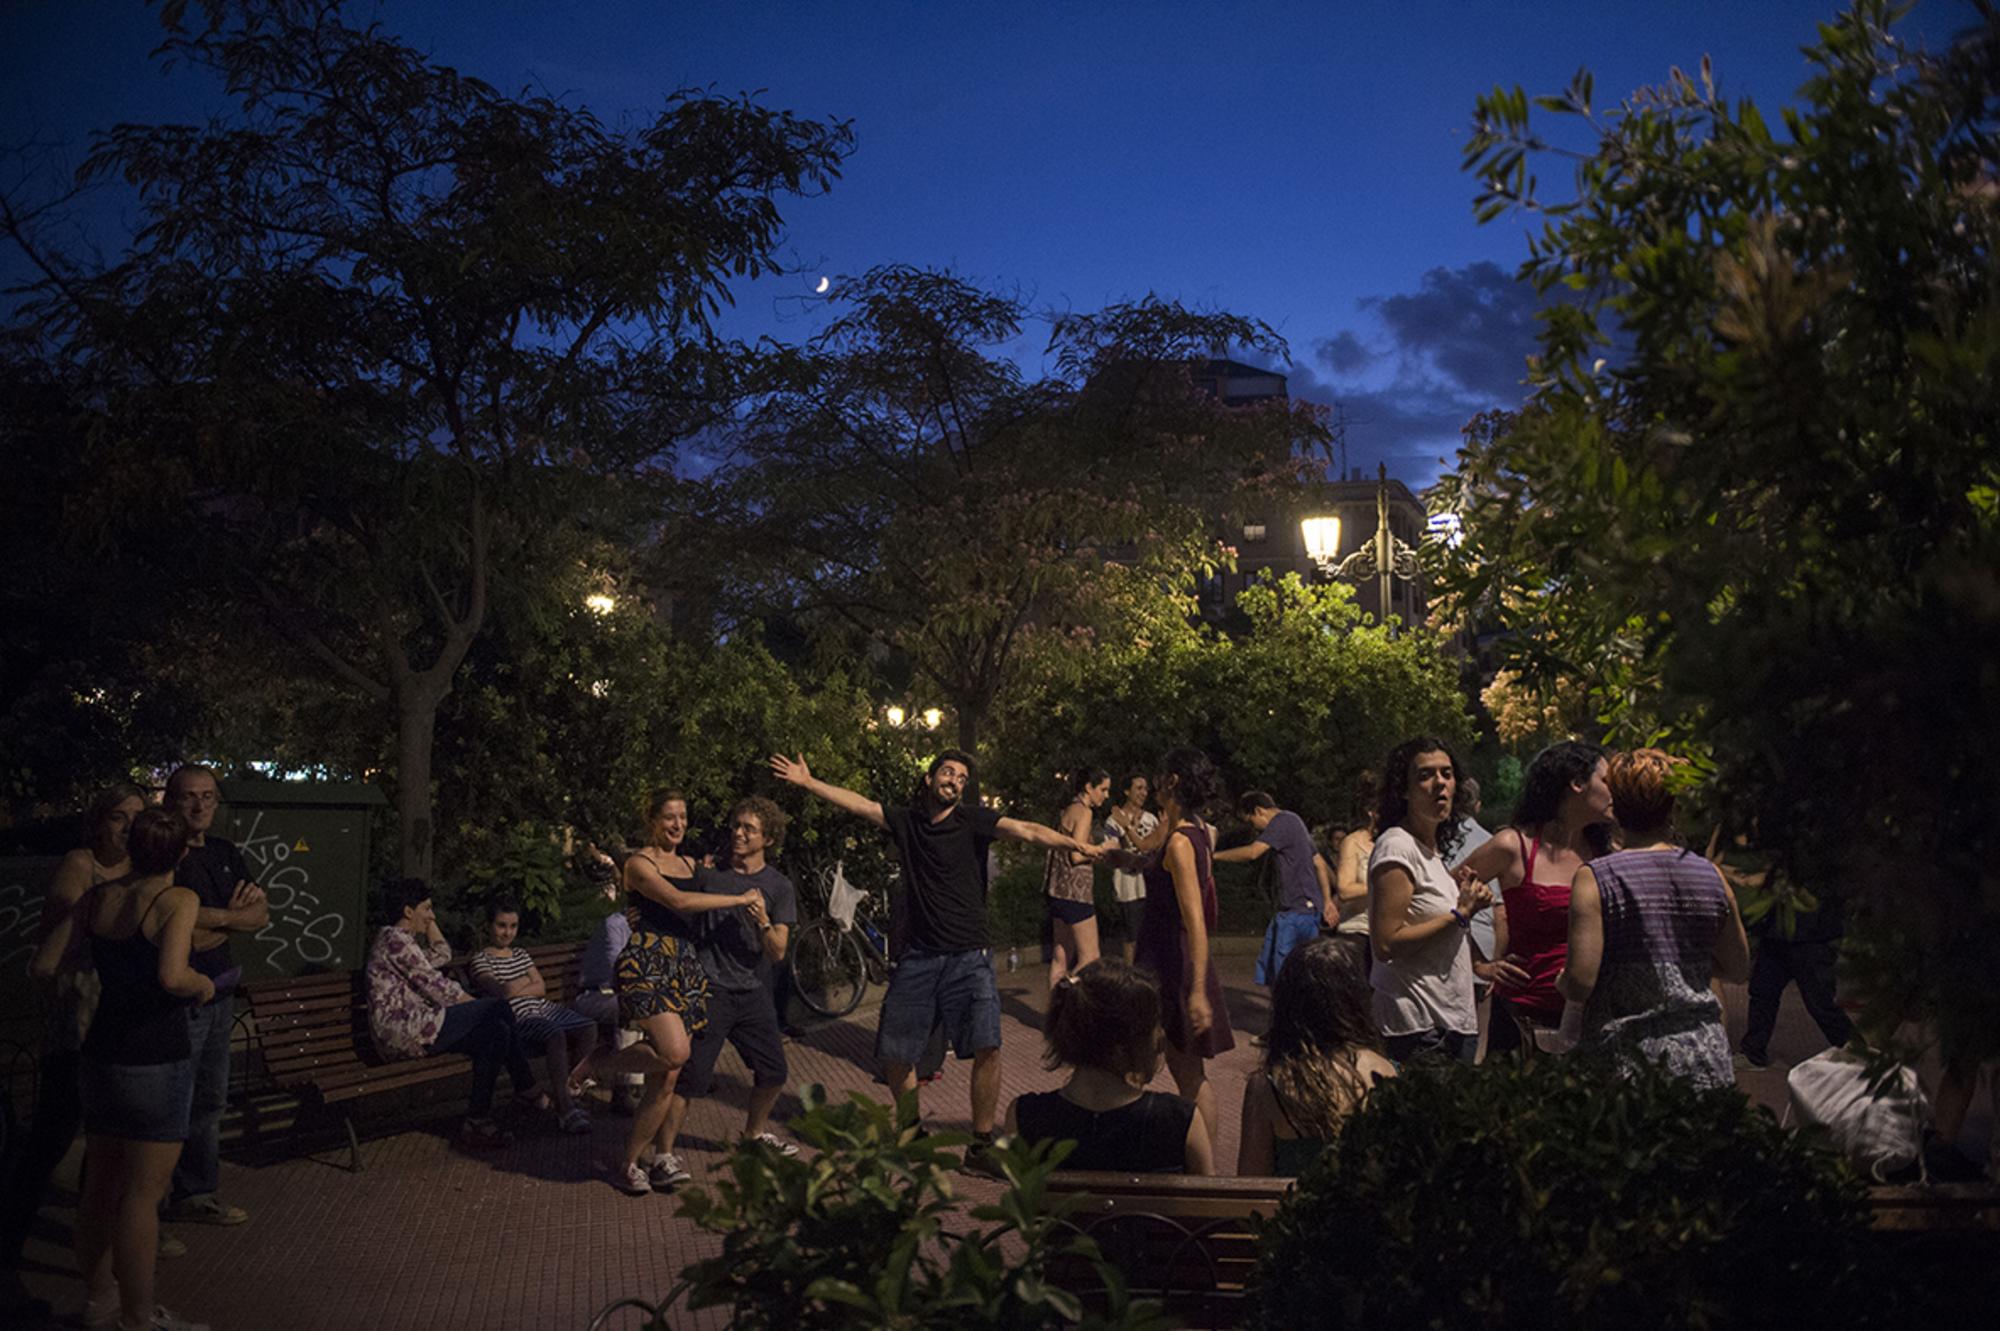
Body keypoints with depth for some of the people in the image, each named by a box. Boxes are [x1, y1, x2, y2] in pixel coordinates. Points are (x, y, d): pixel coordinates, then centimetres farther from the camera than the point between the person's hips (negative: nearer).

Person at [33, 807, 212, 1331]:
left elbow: (45, 965, 6)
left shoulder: (97, 897, 4)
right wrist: (204, 984, -9)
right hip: (158, 1059, -7)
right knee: (143, 1194, 1)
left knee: (101, 1184, 18)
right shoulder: (178, 900, -15)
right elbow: (172, 976, -29)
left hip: (102, 1052, 7)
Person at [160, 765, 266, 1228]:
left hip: (220, 990, 8)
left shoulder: (225, 853, 12)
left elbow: (261, 915, 7)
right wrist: (234, 915, -6)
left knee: (211, 1098, 16)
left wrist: (215, 919, -7)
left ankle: (199, 1194, 28)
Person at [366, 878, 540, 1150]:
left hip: (413, 1029, 11)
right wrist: (475, 1005, -5)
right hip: (403, 1032, -11)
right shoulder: (395, 940, -11)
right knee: (498, 1008, -15)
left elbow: (442, 956, 29)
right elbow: (432, 983, -13)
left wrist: (428, 921, 23)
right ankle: (526, 1087, -5)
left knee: (496, 1032, 1)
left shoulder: (402, 939, 21)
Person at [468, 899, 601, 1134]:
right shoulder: (480, 960, 4)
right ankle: (565, 1110, -36)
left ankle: (562, 1091, -5)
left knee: (589, 1028, -16)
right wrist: (527, 982, 3)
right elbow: (501, 991, -13)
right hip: (518, 1019, -7)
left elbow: (542, 988, 12)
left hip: (544, 1009, 7)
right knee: (556, 1036, -36)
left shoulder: (521, 954, 24)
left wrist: (514, 988, -3)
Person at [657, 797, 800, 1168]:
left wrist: (763, 921, -20)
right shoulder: (709, 872, -1)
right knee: (689, 1077, -8)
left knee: (775, 1073, 12)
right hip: (710, 990, -3)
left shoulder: (779, 887, 2)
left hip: (753, 992, 3)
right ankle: (663, 1153, 4)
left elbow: (778, 953, -3)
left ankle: (755, 1131, 37)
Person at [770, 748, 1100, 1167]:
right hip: (918, 956, 3)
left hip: (968, 956, -3)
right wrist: (808, 782, 5)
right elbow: (858, 803, 9)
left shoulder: (973, 819, -3)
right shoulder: (906, 819, 7)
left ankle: (982, 1143, -1)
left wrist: (1076, 844, -30)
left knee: (987, 1048, -16)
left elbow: (1026, 831, -16)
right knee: (894, 1055, 8)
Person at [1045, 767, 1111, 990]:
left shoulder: (1068, 810, 17)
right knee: (1090, 959, -4)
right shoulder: (1083, 811, -11)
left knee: (1062, 956, 10)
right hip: (1075, 890, -9)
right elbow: (1077, 855, -17)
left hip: (1061, 890, 10)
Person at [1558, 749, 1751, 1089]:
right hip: (1704, 1054, 4)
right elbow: (1740, 969, 14)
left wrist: (1560, 982, 7)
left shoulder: (1596, 879, -10)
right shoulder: (1710, 875, 4)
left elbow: (1580, 983, -15)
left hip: (1626, 1052, -4)